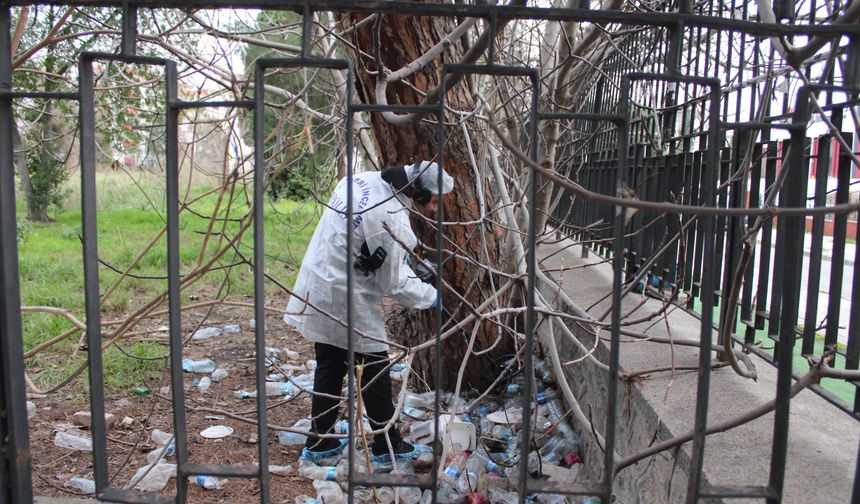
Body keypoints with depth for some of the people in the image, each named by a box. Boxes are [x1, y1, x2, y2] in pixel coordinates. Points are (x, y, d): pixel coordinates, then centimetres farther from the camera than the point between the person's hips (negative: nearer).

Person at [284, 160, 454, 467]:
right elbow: (396, 285, -17)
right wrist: (431, 296, 0)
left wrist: (404, 254, 12)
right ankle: (387, 448, 23)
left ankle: (319, 444, 32)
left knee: (329, 367, 19)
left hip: (318, 289, 9)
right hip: (345, 299, -9)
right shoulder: (392, 220, -25)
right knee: (374, 372, 7)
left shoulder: (360, 179, 1)